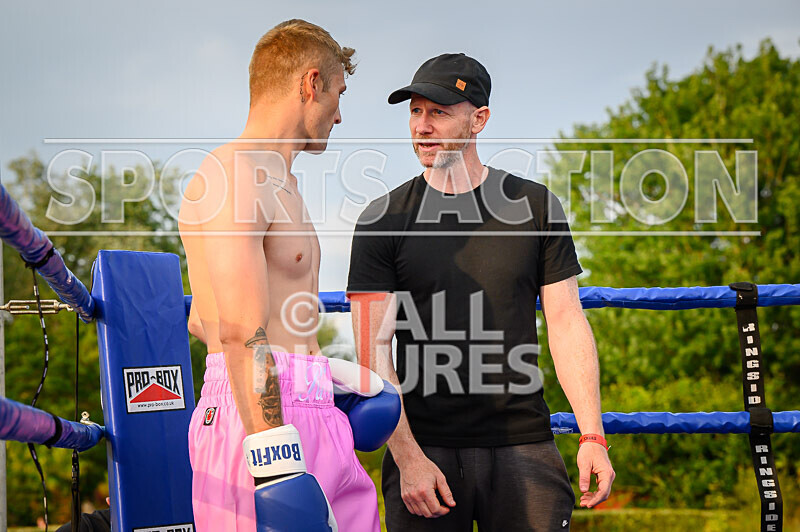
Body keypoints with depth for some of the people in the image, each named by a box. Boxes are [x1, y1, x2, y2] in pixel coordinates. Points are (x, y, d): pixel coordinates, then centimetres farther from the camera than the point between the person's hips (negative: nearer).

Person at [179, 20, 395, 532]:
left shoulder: (278, 182, 23)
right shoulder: (233, 175, -9)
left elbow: (203, 321, 31)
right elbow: (240, 331, -19)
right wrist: (274, 462, -26)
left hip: (309, 419, 10)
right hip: (261, 417, -10)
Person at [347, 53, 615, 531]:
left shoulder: (535, 207, 7)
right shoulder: (383, 221, 3)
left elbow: (567, 324, 6)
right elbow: (374, 351, -1)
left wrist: (592, 437, -3)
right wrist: (407, 456, -11)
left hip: (523, 446, 1)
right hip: (423, 450, 0)